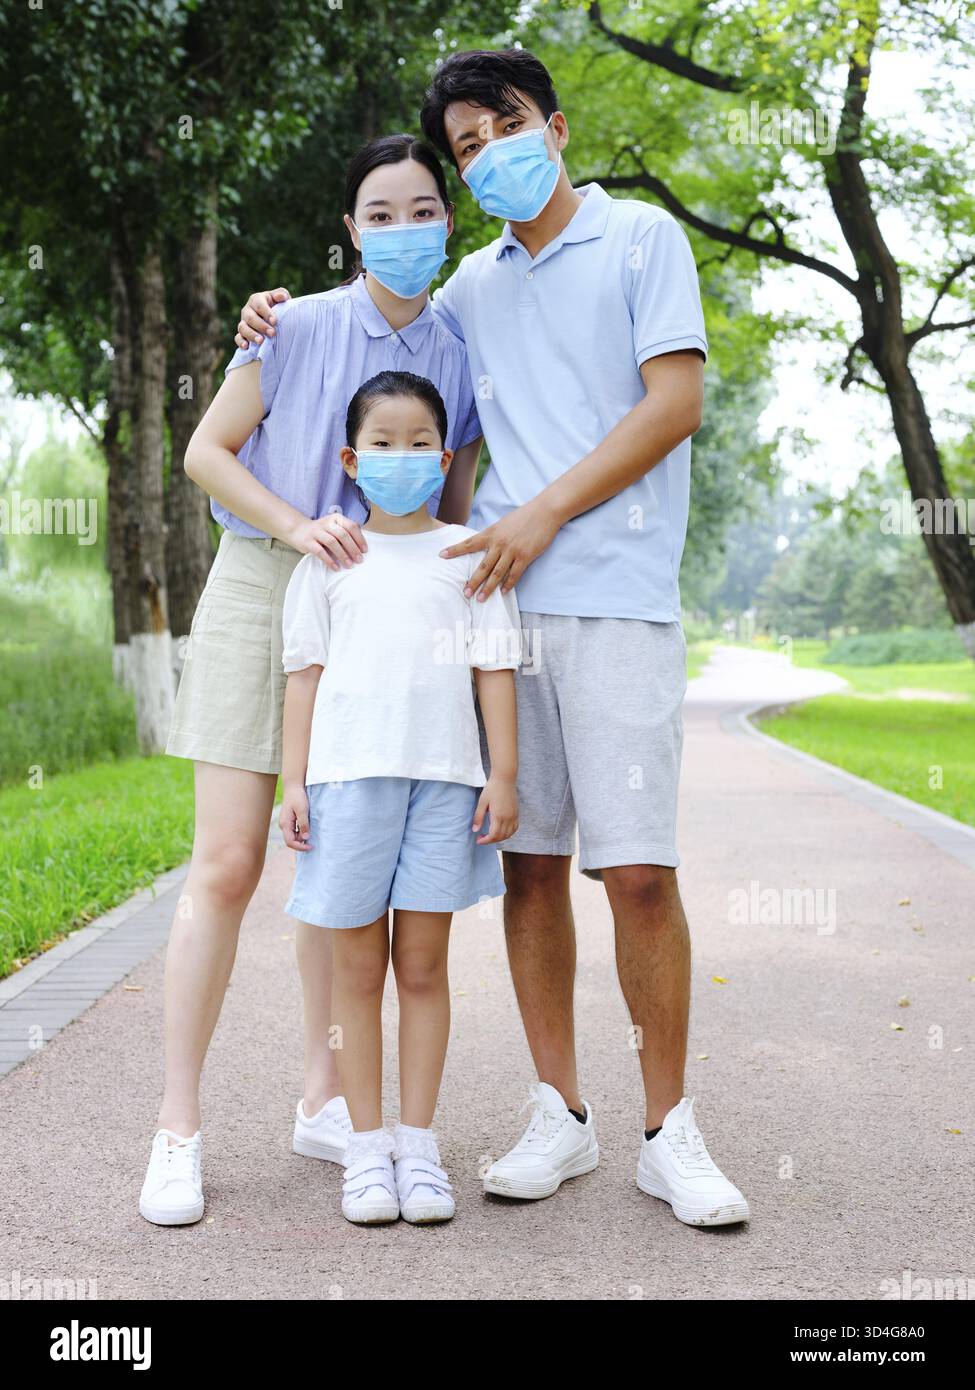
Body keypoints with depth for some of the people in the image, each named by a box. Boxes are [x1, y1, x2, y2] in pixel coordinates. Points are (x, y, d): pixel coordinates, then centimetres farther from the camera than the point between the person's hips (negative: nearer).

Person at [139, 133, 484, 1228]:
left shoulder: (458, 362, 7)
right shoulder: (295, 329, -1)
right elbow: (207, 452, 0)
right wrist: (299, 526, -15)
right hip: (264, 593, -3)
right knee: (227, 865, -7)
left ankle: (324, 1102, 20)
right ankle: (178, 1127, 0)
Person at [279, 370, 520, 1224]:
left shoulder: (466, 553, 9)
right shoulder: (329, 559, 10)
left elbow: (494, 667, 6)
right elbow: (306, 671, 9)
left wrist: (504, 775, -1)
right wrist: (296, 781, 3)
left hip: (444, 776, 0)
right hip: (350, 772, 1)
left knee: (423, 966, 4)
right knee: (358, 966, 3)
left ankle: (418, 1144, 12)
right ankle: (368, 1146, 12)